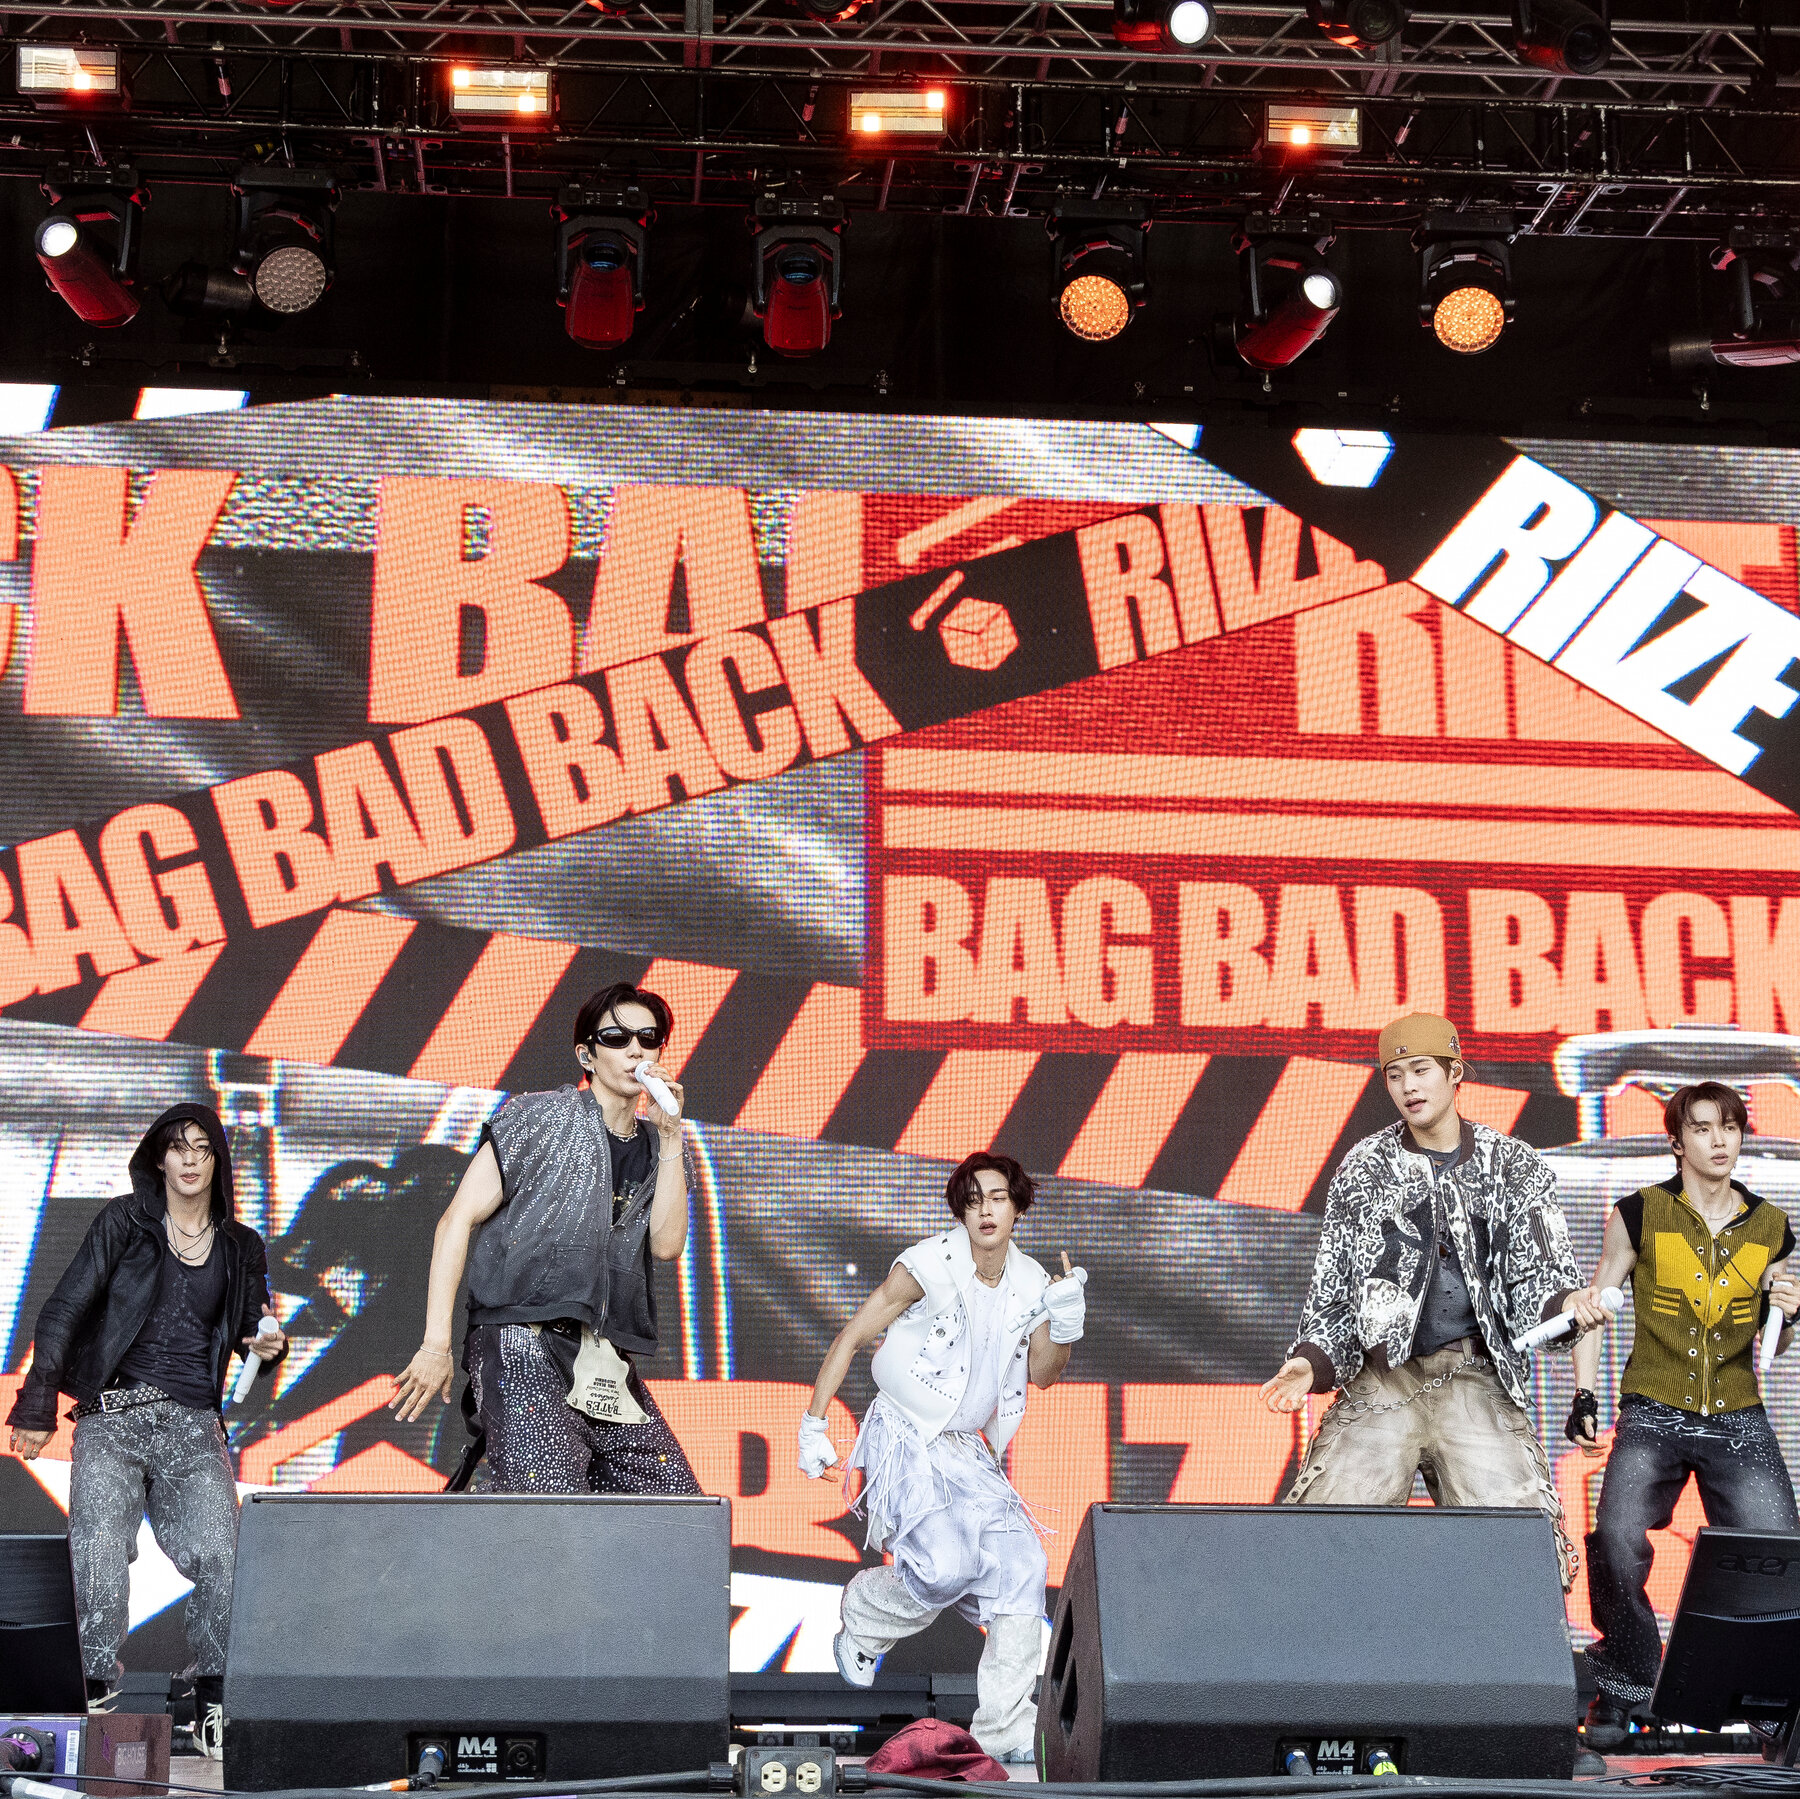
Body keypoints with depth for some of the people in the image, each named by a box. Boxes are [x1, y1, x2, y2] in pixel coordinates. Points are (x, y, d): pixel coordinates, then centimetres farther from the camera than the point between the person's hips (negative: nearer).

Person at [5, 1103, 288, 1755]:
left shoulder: (240, 1248, 15)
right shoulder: (124, 1221, 7)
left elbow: (252, 1337, 24)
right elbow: (64, 1311, 4)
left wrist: (268, 1346, -1)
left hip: (194, 1425, 2)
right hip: (112, 1414, -2)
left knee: (220, 1559, -16)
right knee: (99, 1556, -20)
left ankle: (212, 1709, -8)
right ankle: (100, 1699, -12)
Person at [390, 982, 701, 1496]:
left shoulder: (654, 1146, 18)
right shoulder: (543, 1118, 1)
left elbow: (666, 1244, 4)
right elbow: (457, 1221, -3)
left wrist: (670, 1135, 0)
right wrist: (437, 1343, -10)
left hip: (608, 1365, 7)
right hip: (524, 1343, -7)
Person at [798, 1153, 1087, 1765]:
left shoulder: (1030, 1283, 4)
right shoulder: (929, 1265, -14)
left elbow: (1041, 1374, 14)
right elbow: (850, 1338, -9)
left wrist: (1065, 1325, -8)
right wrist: (812, 1427, -10)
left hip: (968, 1454, 6)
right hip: (905, 1444, -6)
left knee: (1022, 1563, -8)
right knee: (948, 1564, -25)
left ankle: (1006, 1729, 1)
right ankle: (863, 1618, 9)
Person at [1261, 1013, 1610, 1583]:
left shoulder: (1514, 1166, 10)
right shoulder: (1363, 1168, 11)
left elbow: (1535, 1276, 8)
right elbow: (1331, 1286, 12)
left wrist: (1564, 1304, -15)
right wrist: (1311, 1362, -4)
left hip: (1477, 1380, 0)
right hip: (1381, 1383, 1)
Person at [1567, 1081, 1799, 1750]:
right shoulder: (1641, 1214, 1)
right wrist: (1584, 1393, 0)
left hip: (1738, 1418, 2)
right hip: (1653, 1413, -2)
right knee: (1617, 1540, -23)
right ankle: (1623, 1685, -1)